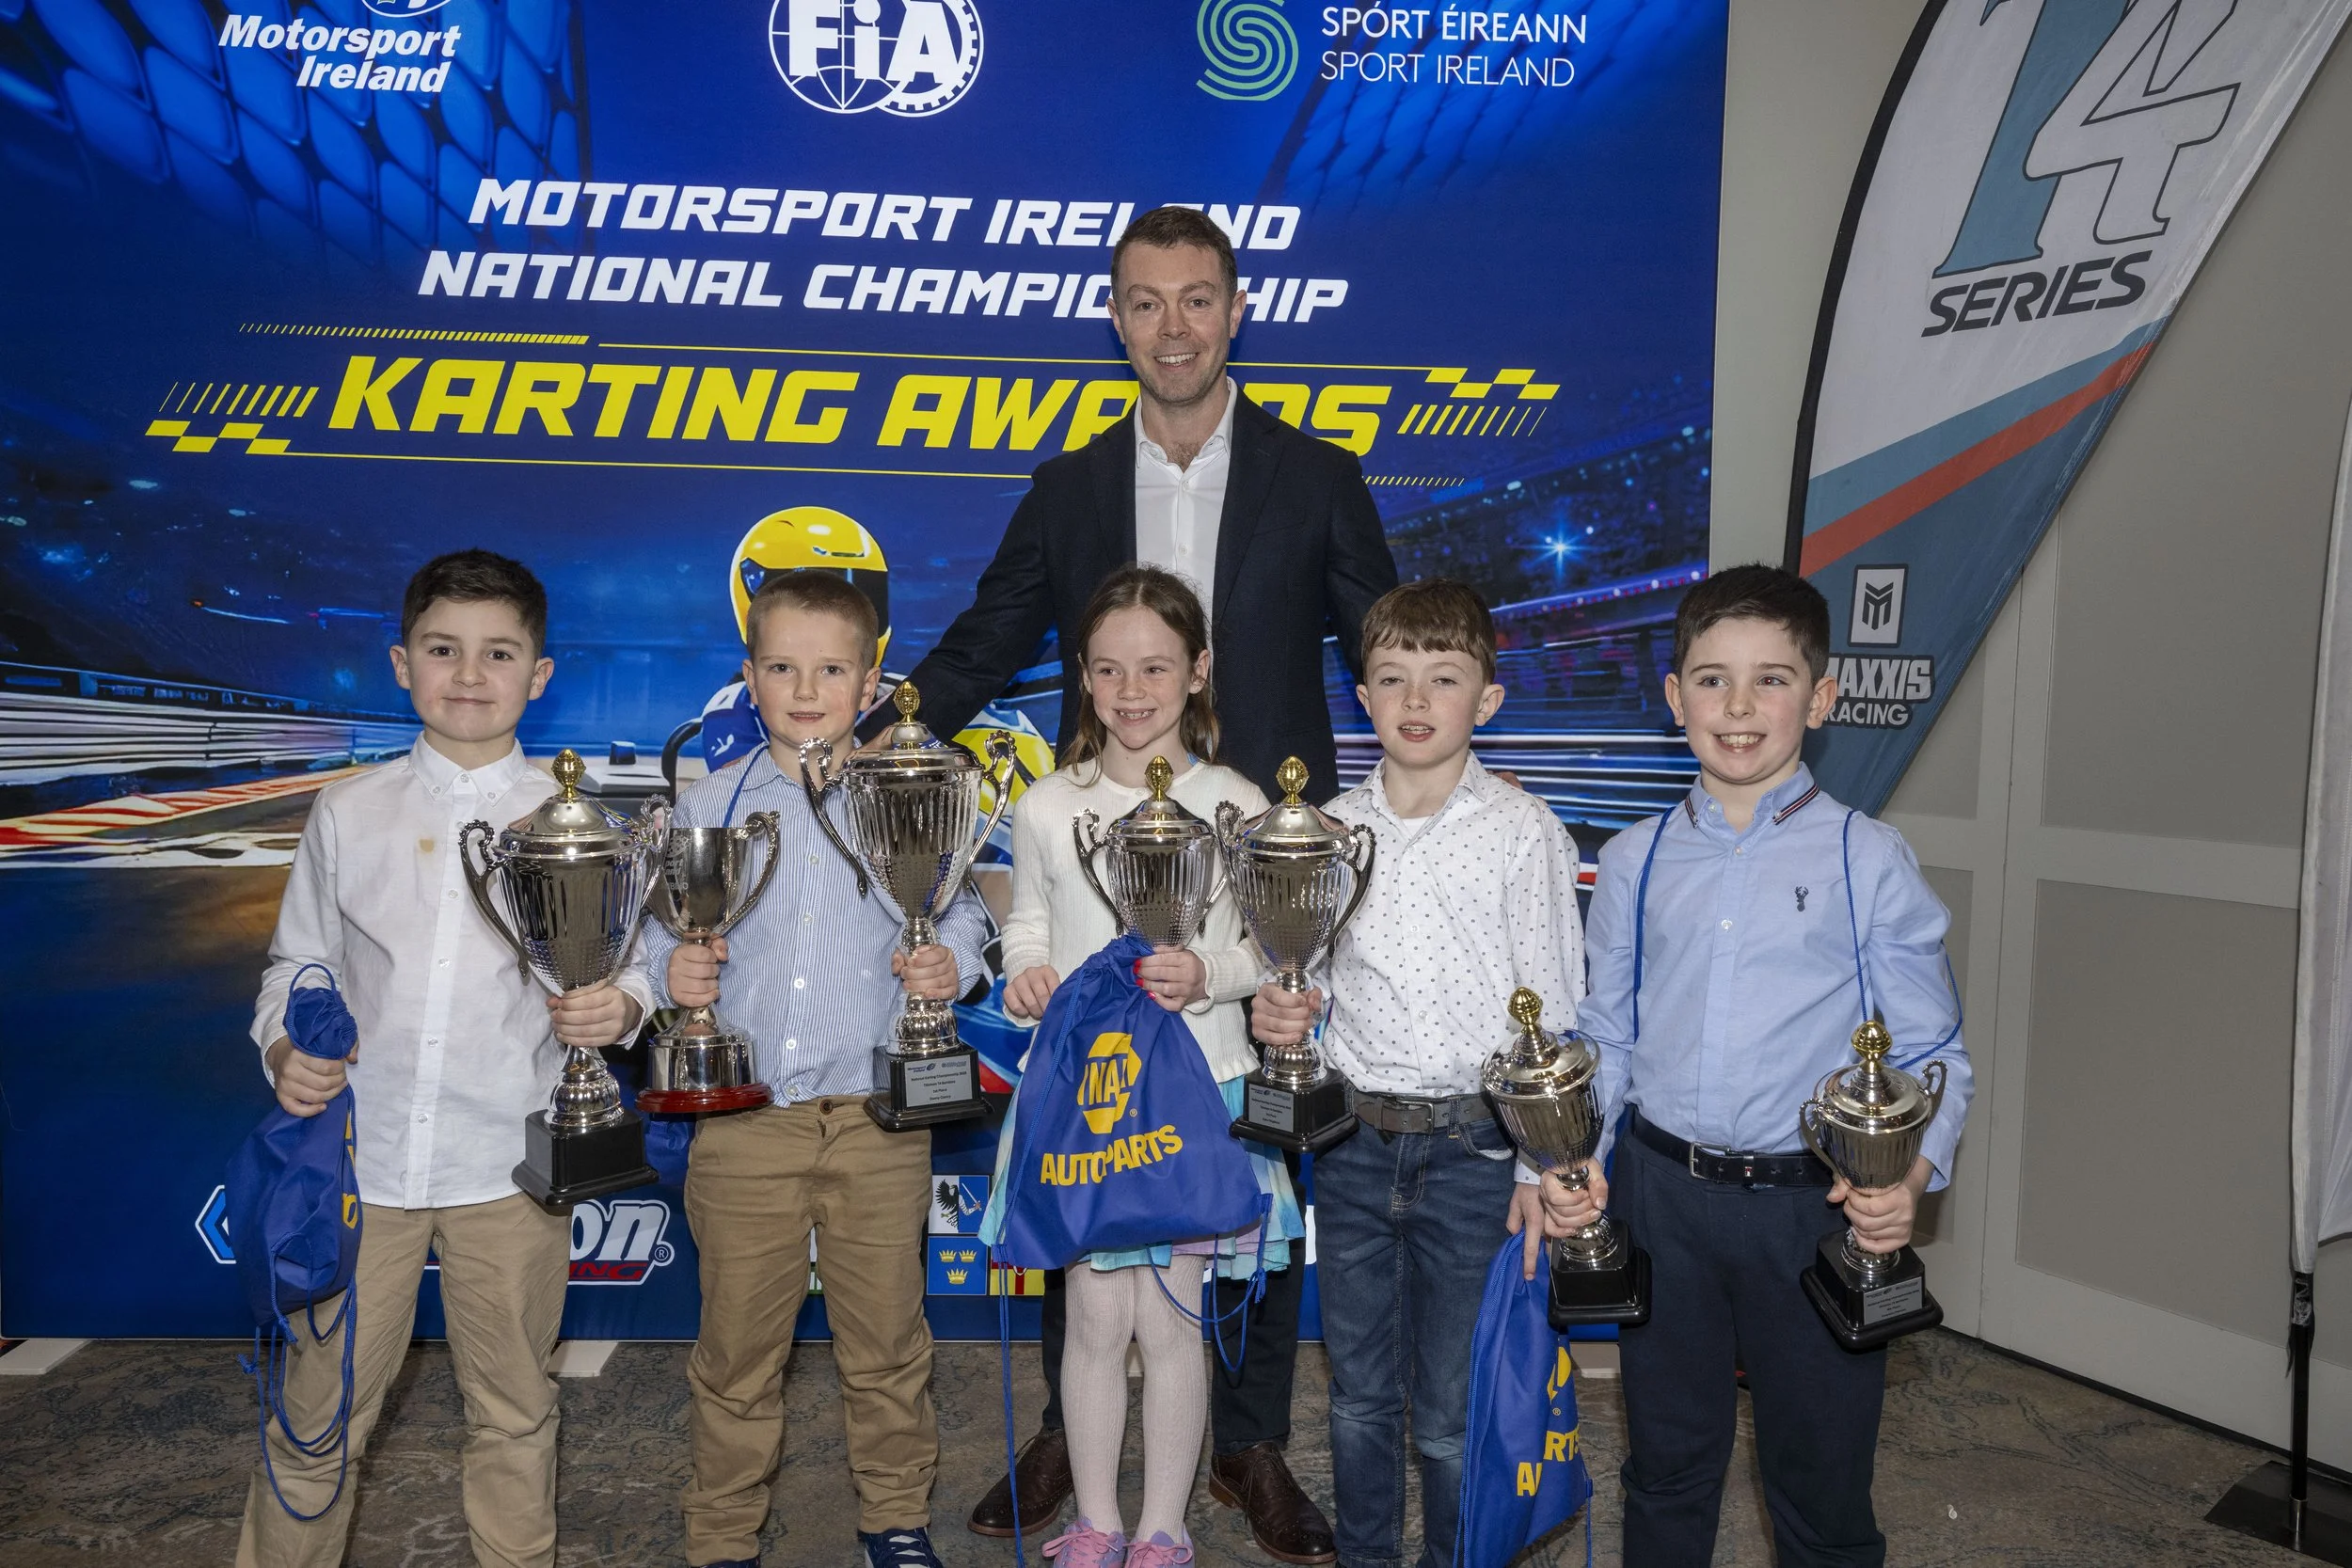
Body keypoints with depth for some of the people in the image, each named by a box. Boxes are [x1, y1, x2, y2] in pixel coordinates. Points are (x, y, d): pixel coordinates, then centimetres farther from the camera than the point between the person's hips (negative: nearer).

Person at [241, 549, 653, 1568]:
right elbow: (298, 962, 10)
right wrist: (285, 1048, -8)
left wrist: (617, 1008, -19)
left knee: (513, 1415, 14)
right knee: (319, 1410, 11)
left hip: (510, 1167, 0)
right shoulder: (348, 814, 3)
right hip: (362, 1156, 1)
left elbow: (624, 967, 2)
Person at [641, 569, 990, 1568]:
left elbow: (960, 908, 8)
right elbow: (663, 926, 9)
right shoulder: (707, 805, 4)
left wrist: (950, 961, -12)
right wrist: (670, 969, -12)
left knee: (885, 1334, 13)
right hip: (743, 1120, 0)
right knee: (738, 1340, 11)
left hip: (878, 1119, 0)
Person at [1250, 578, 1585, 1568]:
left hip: (1472, 1149, -3)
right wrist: (1281, 1013, -7)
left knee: (1451, 1410, 9)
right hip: (1353, 1143, 3)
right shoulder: (1331, 827, 4)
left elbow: (1552, 1012, -5)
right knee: (1359, 1393, 17)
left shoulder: (1522, 831, -6)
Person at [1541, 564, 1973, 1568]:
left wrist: (1913, 1173, -19)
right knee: (1667, 1459, 18)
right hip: (1660, 1193, 2)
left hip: (1816, 1207, -2)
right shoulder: (1636, 862, 3)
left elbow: (1931, 1052, -2)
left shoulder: (1869, 861, -4)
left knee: (1820, 1477, 12)